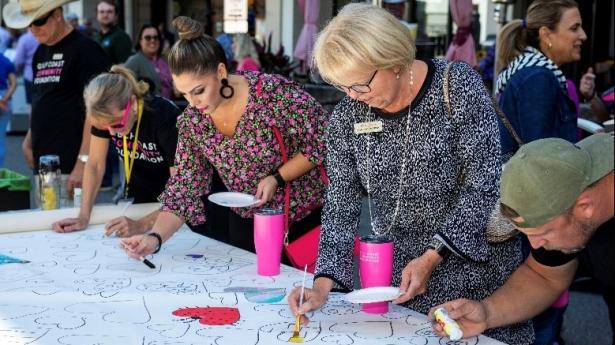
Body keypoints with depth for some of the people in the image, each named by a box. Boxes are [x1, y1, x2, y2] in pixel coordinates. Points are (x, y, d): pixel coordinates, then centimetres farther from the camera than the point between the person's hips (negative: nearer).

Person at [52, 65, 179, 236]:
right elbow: (95, 164, -7)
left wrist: (142, 225, -41)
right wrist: (83, 217, -18)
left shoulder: (165, 117, -30)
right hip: (138, 200, 3)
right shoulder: (104, 115, -16)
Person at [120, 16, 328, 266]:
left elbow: (324, 142, -15)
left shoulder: (273, 93, -23)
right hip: (246, 224, 4)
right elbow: (184, 189, -5)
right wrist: (155, 238, -19)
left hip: (305, 220, -4)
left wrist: (277, 178, -22)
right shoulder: (192, 122, -8)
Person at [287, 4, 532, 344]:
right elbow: (340, 207, -3)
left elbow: (484, 183, -17)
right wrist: (323, 282, -16)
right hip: (397, 274, 3)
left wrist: (432, 257, -22)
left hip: (475, 261, -2)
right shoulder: (346, 118, -6)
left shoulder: (458, 86, -16)